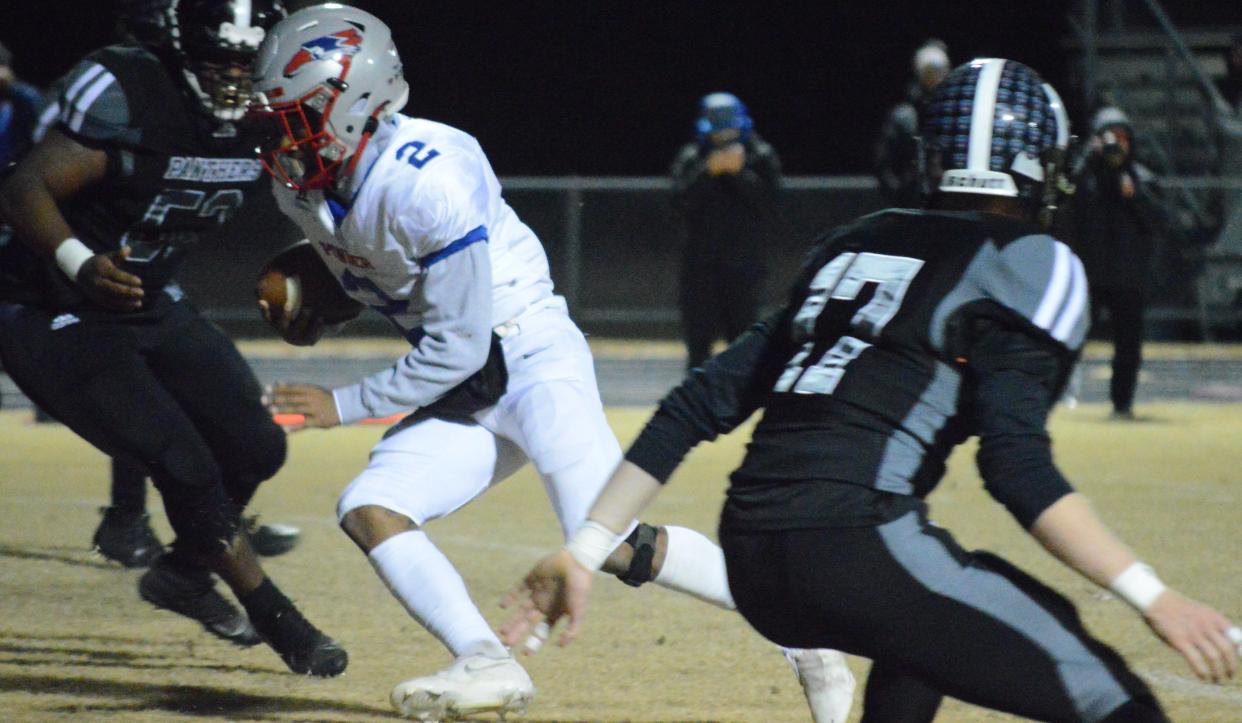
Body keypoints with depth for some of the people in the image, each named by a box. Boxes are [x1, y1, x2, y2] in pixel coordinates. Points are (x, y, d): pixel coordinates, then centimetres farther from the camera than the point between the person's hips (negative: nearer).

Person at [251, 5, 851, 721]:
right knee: (369, 510, -11)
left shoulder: (428, 182, -26)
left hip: (534, 359, -8)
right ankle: (487, 664, -20)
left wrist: (343, 406, -15)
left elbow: (456, 347, -22)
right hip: (467, 394, 9)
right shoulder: (303, 183, -1)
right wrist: (309, 311, 0)